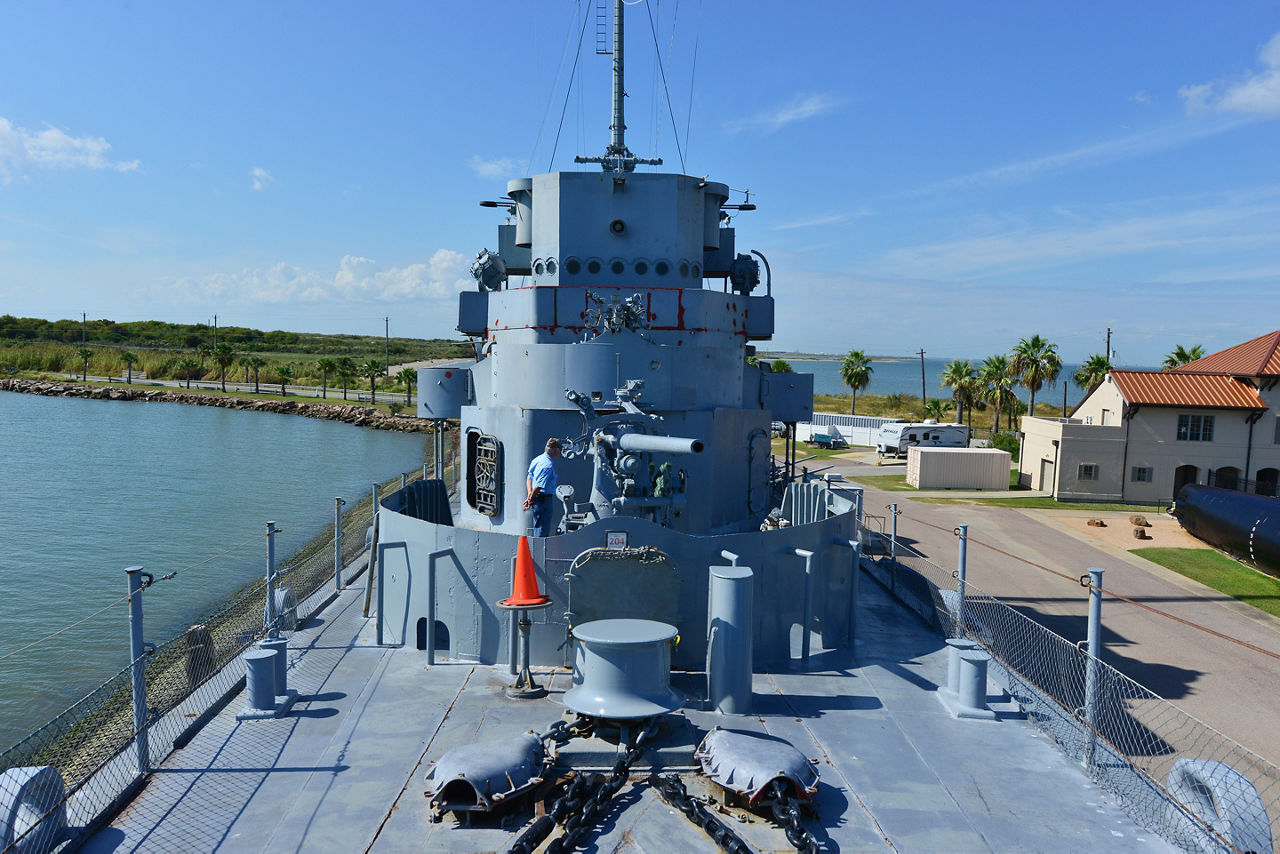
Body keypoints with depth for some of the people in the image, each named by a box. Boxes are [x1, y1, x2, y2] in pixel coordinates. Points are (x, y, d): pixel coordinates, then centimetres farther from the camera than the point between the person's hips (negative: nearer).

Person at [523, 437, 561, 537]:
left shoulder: (538, 459, 9)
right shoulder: (549, 465, -20)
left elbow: (529, 477, 10)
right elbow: (539, 486, -21)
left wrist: (530, 494, 0)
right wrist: (530, 499, -10)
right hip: (544, 499, -9)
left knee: (537, 528, 18)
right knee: (543, 532, -3)